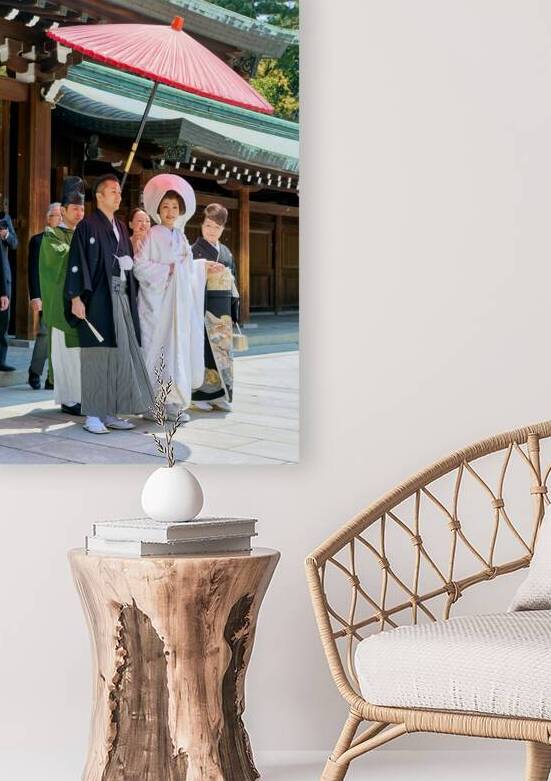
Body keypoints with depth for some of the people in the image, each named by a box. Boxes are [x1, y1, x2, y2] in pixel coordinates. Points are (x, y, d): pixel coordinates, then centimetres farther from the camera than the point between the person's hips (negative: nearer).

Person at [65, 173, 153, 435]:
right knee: (96, 355, -5)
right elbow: (76, 263, -9)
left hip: (122, 298, 7)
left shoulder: (120, 227, 18)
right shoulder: (88, 226, -3)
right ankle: (93, 415, 0)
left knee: (120, 354, 5)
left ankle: (111, 412, 11)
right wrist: (76, 297, -16)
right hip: (97, 299, -7)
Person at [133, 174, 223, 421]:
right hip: (157, 302, -6)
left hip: (180, 303, 6)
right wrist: (167, 270, -17)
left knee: (179, 350, 3)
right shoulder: (153, 235, -6)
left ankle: (174, 403, 8)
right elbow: (140, 266, -14)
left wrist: (203, 266, 23)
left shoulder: (180, 236, 14)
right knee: (156, 350, -6)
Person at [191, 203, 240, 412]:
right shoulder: (195, 250, -2)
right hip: (203, 306, -6)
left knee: (222, 349, 6)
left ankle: (220, 395, 11)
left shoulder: (226, 252, 15)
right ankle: (200, 395, -1)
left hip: (223, 308, 6)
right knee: (203, 349, -6)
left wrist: (235, 309, 15)